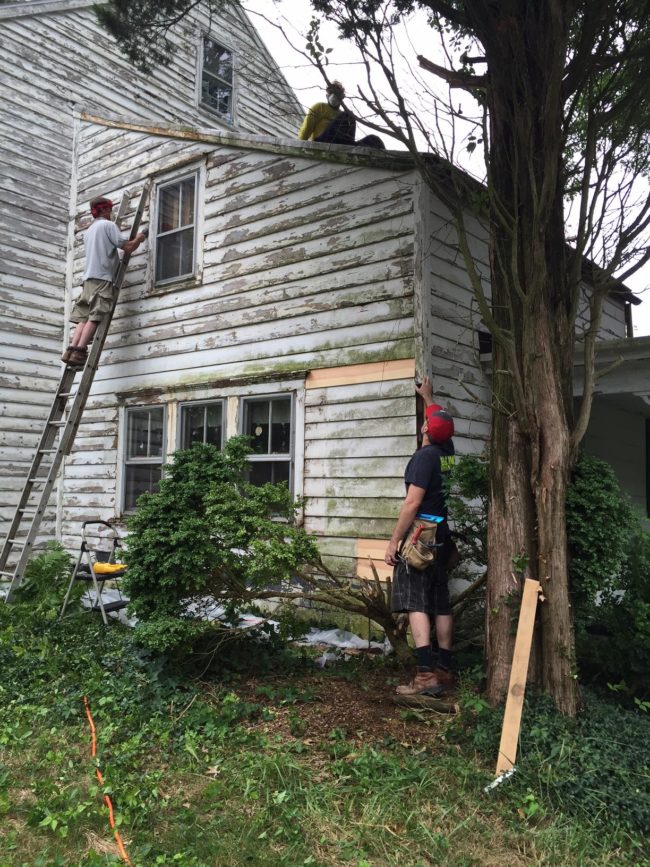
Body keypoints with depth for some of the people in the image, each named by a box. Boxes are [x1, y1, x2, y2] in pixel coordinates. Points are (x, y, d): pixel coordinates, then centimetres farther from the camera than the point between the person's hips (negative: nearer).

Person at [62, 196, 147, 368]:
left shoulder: (89, 230, 27)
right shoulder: (108, 225, 2)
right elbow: (127, 247, -6)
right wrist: (138, 239, 13)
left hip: (89, 278, 8)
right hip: (102, 277, -8)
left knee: (83, 317, 1)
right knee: (94, 318, -14)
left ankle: (71, 350, -11)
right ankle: (79, 352, -22)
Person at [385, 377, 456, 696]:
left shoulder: (425, 455, -13)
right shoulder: (448, 451, 9)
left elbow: (412, 503, -19)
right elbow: (442, 420, 32)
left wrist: (394, 541, -15)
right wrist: (427, 397, 46)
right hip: (442, 538, 8)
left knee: (415, 604, -9)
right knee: (440, 603, 11)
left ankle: (426, 675, -14)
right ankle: (445, 670, 17)